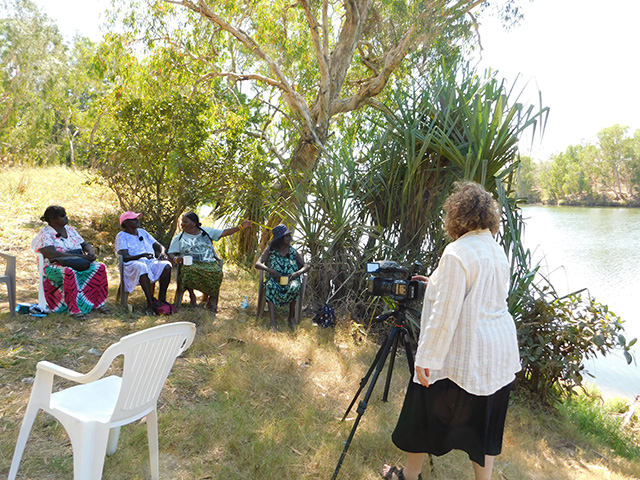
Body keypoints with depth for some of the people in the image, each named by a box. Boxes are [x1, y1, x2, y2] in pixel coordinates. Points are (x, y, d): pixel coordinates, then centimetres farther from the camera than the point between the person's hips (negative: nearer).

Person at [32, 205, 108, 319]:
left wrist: (91, 252, -8)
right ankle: (74, 309, -36)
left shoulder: (70, 229, 17)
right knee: (69, 272, -40)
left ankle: (98, 303, -14)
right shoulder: (44, 234, -4)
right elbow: (52, 254, -19)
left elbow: (85, 244, 18)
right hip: (56, 266, -6)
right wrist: (80, 256, -24)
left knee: (100, 267, -20)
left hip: (80, 264, 6)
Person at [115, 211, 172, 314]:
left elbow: (159, 246, 22)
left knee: (166, 265, -26)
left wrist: (161, 253, -4)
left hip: (151, 262, 5)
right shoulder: (121, 236, 4)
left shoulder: (143, 232, 22)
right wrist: (142, 255, -29)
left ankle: (161, 299, -23)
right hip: (132, 264, -5)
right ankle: (151, 303, -39)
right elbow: (125, 257, -11)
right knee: (141, 267, -40)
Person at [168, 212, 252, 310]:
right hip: (190, 263, 0)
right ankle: (192, 295, -9)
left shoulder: (206, 231, 16)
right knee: (188, 271, -38)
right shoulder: (179, 238, 14)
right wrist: (175, 259, -15)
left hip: (209, 263, 1)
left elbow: (224, 233, 15)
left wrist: (240, 227, 7)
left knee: (217, 272, -34)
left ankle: (212, 298, -7)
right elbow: (171, 254, 9)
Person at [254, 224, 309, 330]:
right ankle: (272, 323, -41)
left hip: (290, 281, 1)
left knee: (295, 287, -35)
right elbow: (258, 264, -4)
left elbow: (306, 266, 6)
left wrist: (298, 273, -17)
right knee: (270, 285, -36)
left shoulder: (293, 251, 7)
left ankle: (291, 317, -12)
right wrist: (271, 271, -23)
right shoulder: (271, 249, 5)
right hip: (275, 281, -1)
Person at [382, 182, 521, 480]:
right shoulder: (498, 251, 6)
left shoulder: (456, 253, -19)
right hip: (501, 353, 8)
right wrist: (438, 285, 24)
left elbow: (445, 315, -22)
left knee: (423, 414, 13)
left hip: (463, 354, -7)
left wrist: (426, 358, -16)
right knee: (485, 423, 18)